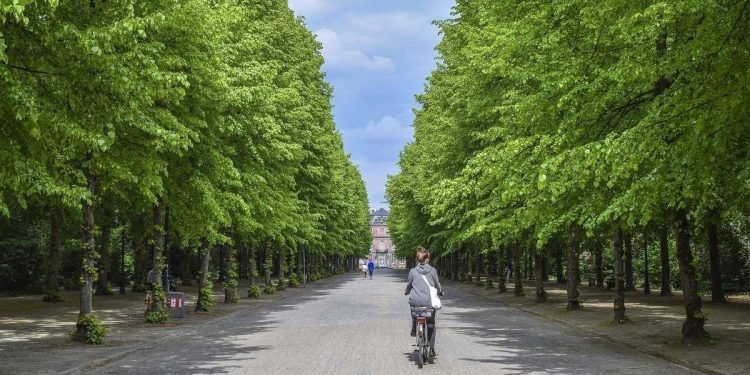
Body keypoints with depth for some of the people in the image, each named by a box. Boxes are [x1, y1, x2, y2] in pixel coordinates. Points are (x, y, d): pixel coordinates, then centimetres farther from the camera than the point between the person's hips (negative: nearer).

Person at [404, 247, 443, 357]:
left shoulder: (413, 271, 1)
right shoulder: (433, 271, -1)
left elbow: (408, 285, 13)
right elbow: (437, 285, 11)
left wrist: (406, 292, 36)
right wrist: (440, 292, 33)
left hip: (415, 301, 0)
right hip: (429, 301, 0)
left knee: (413, 306, 38)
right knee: (431, 324, 17)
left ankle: (414, 329, 31)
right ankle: (431, 349, 12)